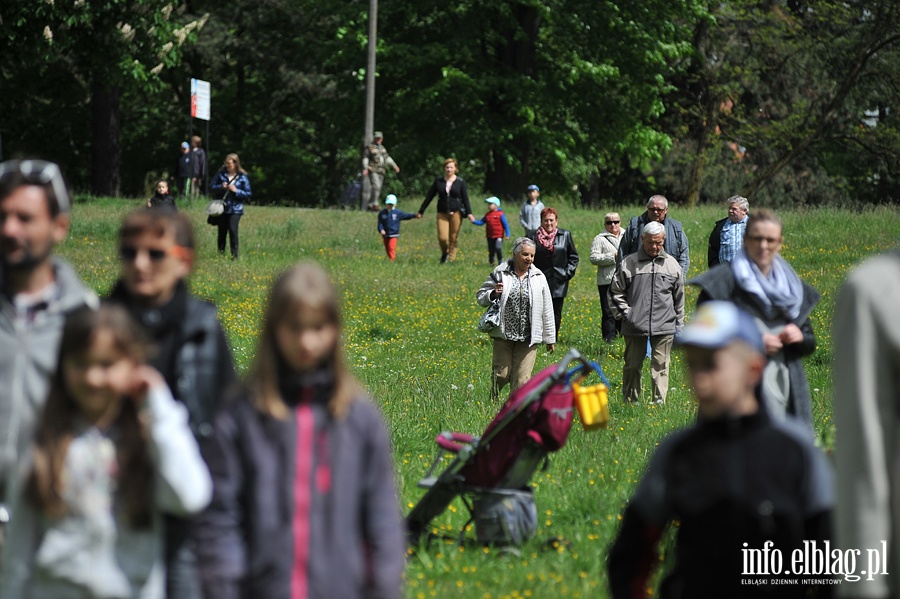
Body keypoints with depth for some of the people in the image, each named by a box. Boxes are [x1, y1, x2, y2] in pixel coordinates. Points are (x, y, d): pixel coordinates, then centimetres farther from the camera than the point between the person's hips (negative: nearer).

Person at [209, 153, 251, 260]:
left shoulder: (242, 177, -2)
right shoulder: (221, 174, 4)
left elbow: (248, 194, -1)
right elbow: (211, 187, 7)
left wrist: (236, 191, -15)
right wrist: (220, 187, -12)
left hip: (235, 209, -3)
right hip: (222, 207, 3)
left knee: (233, 229, -16)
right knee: (222, 231, 8)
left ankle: (234, 255, -11)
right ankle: (221, 253, 20)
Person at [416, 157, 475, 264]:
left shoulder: (460, 182, 1)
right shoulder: (438, 181, 5)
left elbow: (465, 199, 0)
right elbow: (429, 197, 8)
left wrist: (469, 213, -10)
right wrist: (420, 212, 9)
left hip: (456, 213, -1)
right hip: (442, 214, 1)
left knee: (453, 238, 0)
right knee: (442, 237, -10)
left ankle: (451, 259, 11)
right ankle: (445, 253, 20)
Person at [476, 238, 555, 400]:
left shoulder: (538, 278, 7)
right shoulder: (500, 273, 2)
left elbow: (547, 310, 11)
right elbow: (480, 297, 9)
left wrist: (550, 338, 12)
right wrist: (493, 294, -14)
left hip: (528, 338, 1)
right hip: (503, 334, -1)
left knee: (522, 378, -3)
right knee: (501, 374, 3)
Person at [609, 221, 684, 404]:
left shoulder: (672, 265, 9)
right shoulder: (629, 263, 2)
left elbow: (679, 296, 17)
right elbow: (615, 291, 9)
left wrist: (679, 324, 17)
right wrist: (624, 313, -1)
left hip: (664, 327, 1)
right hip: (635, 326, -1)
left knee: (660, 366, 0)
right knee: (632, 365, 5)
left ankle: (660, 402, 3)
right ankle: (630, 401, 15)